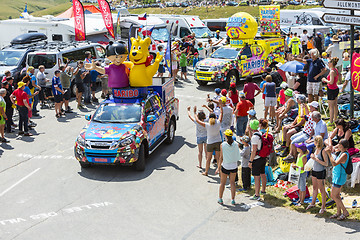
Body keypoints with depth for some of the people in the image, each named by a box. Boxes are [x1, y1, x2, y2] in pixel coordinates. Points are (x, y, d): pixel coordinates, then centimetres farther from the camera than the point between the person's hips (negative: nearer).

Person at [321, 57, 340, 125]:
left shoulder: (332, 71, -20)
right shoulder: (336, 70, 8)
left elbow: (331, 82, -25)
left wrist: (325, 80, -9)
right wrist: (326, 80, 13)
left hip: (331, 90, -10)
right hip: (336, 88, 10)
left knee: (331, 107, -3)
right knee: (335, 105, 17)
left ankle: (331, 122, 1)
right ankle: (335, 119, 26)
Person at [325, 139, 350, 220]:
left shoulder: (344, 155, -22)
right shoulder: (342, 153, 9)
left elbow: (334, 163, -31)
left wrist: (329, 153, -27)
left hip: (339, 178, -10)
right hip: (337, 177, 10)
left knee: (334, 196, -6)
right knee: (336, 195, 14)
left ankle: (345, 212, 1)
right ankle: (338, 213, 21)